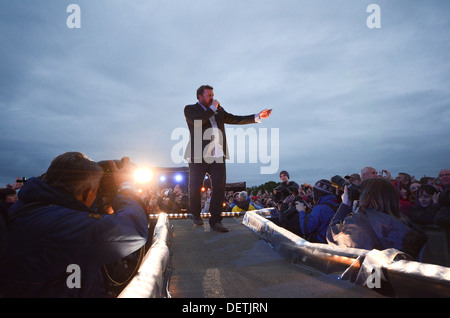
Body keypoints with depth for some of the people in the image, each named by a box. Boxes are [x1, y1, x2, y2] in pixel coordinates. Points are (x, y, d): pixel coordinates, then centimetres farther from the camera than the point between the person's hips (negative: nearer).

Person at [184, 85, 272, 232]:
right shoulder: (190, 109, 5)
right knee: (195, 188, 6)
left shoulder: (219, 110, 20)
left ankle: (215, 221, 1)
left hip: (217, 156, 4)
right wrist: (212, 108, -6)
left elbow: (235, 119, 15)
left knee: (219, 187, -5)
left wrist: (257, 117, 6)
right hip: (199, 156, -3)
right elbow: (197, 121, -16)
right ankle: (196, 214, 30)